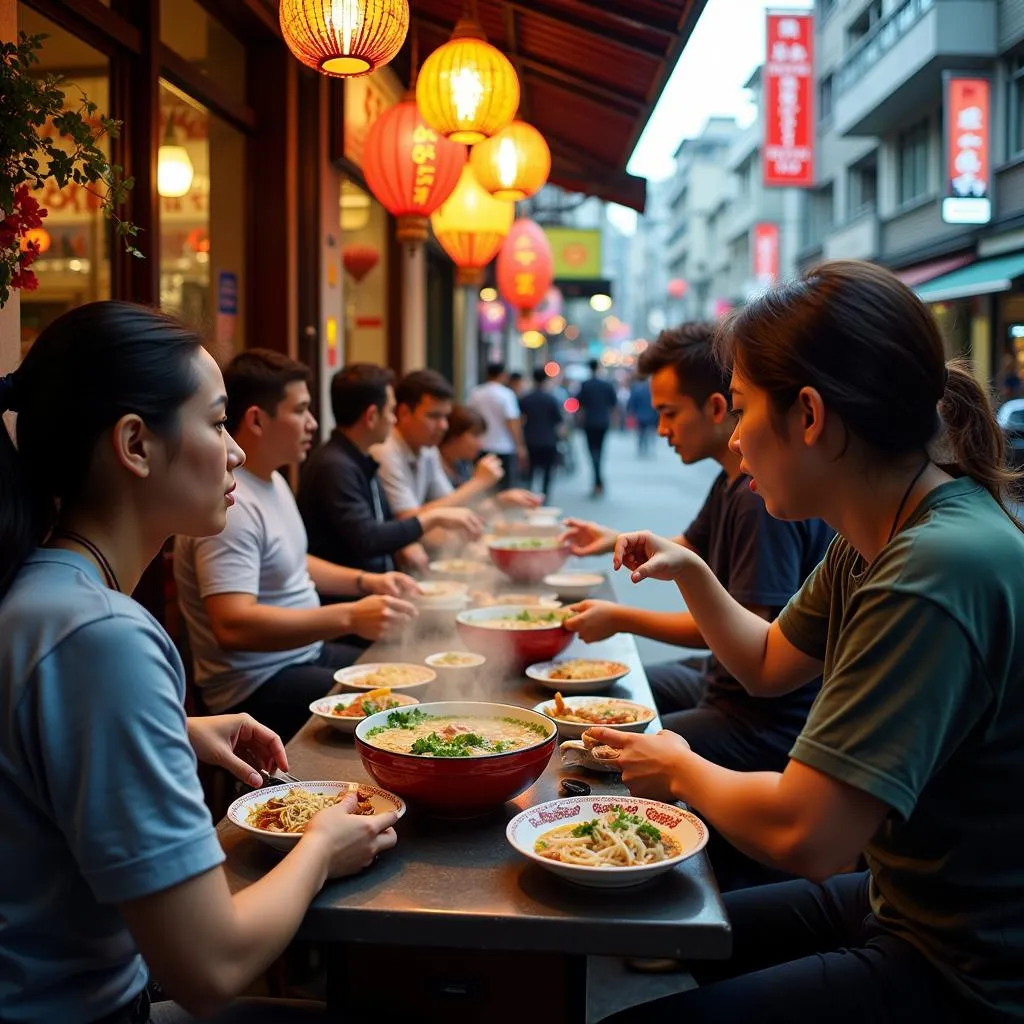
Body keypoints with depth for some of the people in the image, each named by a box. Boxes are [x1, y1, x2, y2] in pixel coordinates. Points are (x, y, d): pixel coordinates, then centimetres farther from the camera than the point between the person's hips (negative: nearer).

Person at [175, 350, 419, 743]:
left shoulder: (273, 480, 10)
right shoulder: (230, 504, -23)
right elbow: (232, 626, -33)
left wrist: (365, 581, 10)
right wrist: (350, 617, -35)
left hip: (305, 651, 10)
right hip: (258, 684, -10)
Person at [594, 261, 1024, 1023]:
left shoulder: (939, 573, -31)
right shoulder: (874, 543, 2)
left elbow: (801, 834, -33)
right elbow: (769, 665, 19)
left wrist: (681, 770, -13)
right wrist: (690, 573, 5)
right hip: (898, 903, 9)